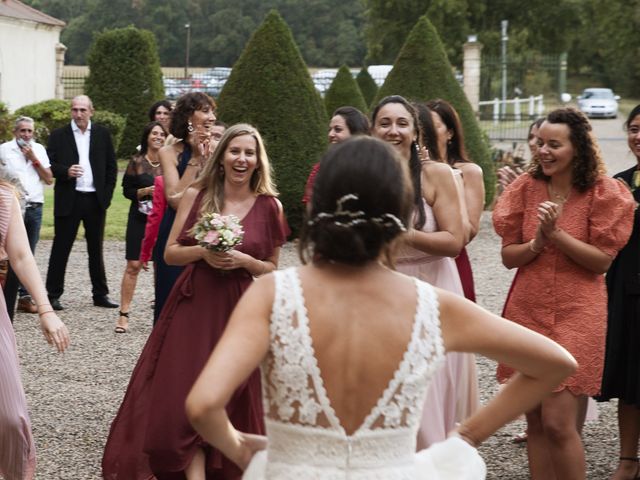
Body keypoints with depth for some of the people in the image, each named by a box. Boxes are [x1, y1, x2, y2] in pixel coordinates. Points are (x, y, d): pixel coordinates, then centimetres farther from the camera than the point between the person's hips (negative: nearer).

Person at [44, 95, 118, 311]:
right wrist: (66, 171, -20)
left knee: (96, 249, 10)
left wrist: (107, 194, 1)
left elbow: (111, 166, 8)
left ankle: (100, 294, 17)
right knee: (60, 249, 1)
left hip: (96, 200, 2)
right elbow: (49, 165, -2)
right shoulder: (58, 135, 2)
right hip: (68, 200, -2)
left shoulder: (102, 134, 7)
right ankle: (53, 295, 6)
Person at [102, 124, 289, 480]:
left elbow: (271, 269, 8)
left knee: (231, 399, 5)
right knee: (185, 394, -7)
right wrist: (203, 252, -15)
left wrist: (243, 260, -12)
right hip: (193, 304, 0)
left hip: (239, 309, 0)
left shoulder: (270, 206, 0)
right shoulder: (196, 196, 1)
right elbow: (170, 253, 4)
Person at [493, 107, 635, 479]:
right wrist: (537, 243, -14)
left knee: (558, 423, -10)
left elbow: (602, 260, -9)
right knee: (535, 422, 7)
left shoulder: (605, 192, -5)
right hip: (527, 311, 4)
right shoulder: (527, 188, 6)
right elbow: (508, 256, 5)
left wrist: (556, 233, -18)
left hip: (576, 314, -4)